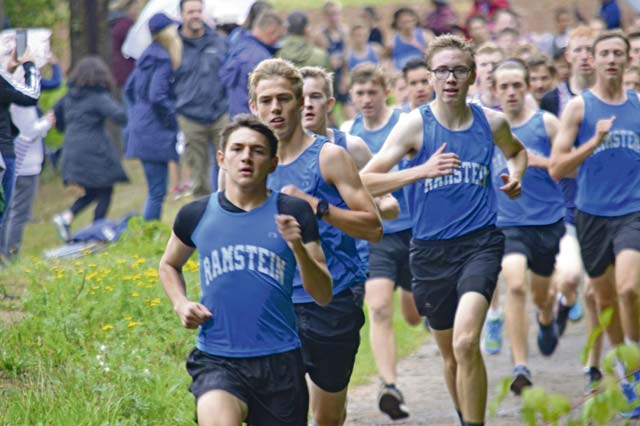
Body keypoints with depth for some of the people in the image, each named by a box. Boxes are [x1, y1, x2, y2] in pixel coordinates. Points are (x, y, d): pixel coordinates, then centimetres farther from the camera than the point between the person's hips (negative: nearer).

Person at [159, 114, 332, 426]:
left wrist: (298, 247, -16)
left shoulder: (293, 214, 2)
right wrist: (181, 304, 7)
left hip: (279, 362, 1)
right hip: (216, 361, -1)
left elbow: (323, 295, 0)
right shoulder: (197, 215, 5)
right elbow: (169, 265, 26)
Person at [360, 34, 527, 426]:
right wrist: (423, 170, -24)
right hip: (431, 249, 1)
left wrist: (516, 175, 5)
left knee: (466, 342, -23)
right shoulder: (416, 125, -6)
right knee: (450, 352, 14)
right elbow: (364, 182, -12)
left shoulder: (492, 122, 2)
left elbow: (517, 151, 28)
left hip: (481, 242, -1)